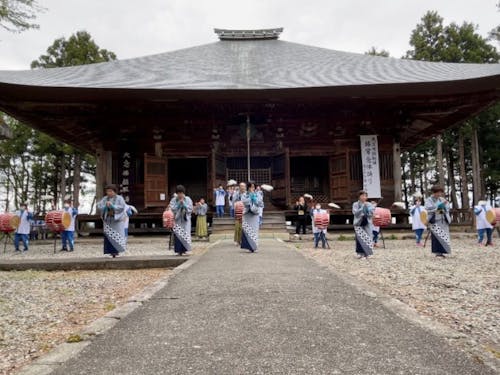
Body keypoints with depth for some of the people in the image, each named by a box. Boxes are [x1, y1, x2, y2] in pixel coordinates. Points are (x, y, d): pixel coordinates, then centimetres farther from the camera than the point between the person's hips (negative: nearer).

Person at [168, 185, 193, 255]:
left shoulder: (188, 200, 2)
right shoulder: (173, 200, 2)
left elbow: (190, 209, -4)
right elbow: (172, 209, -6)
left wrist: (183, 203, -13)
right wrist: (179, 204, -13)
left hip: (185, 220, 0)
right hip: (177, 220, 0)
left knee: (185, 235, -5)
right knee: (178, 235, -8)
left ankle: (184, 249, 7)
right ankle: (179, 250, -3)